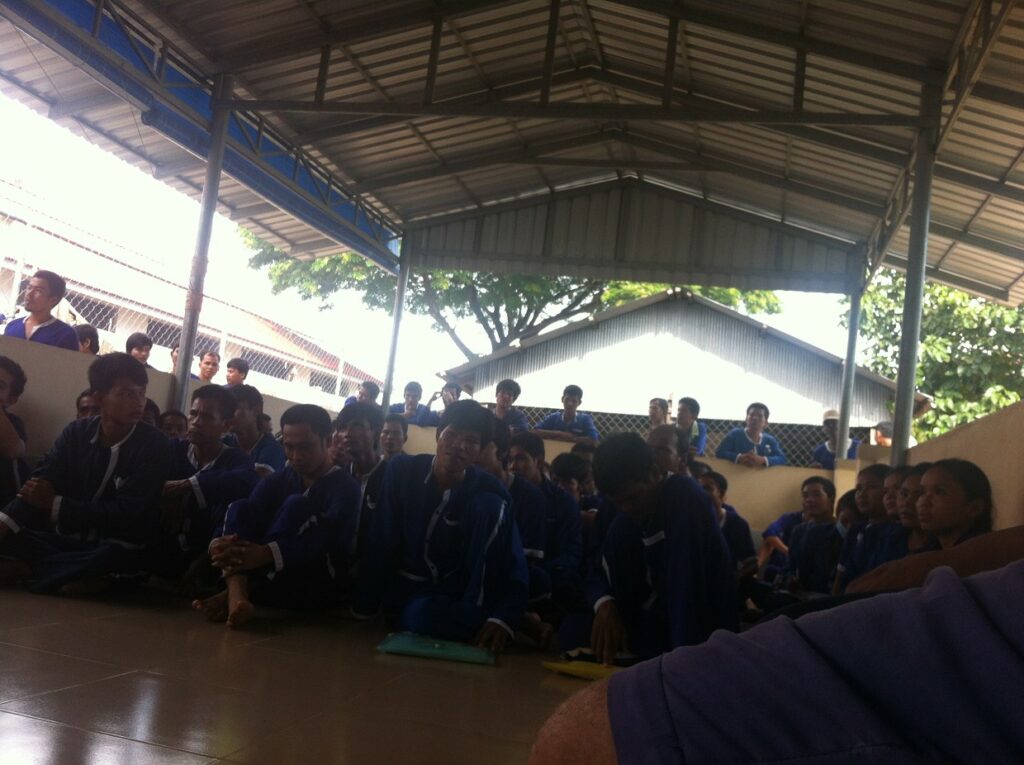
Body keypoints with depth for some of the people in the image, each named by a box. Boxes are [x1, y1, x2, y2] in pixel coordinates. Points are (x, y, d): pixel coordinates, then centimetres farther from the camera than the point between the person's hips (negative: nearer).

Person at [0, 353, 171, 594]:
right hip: (69, 540, 4)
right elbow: (37, 488, -9)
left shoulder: (154, 445, -10)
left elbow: (126, 513, -16)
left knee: (114, 557, -37)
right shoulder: (76, 433, 2)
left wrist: (56, 504, -15)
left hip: (119, 549, -3)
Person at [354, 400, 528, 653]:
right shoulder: (402, 471, -10)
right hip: (402, 588, -1)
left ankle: (470, 616, -18)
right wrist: (363, 607, -15)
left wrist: (504, 619, -35)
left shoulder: (487, 496, -11)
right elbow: (379, 545, -12)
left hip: (453, 595, 1)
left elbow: (514, 570, -18)